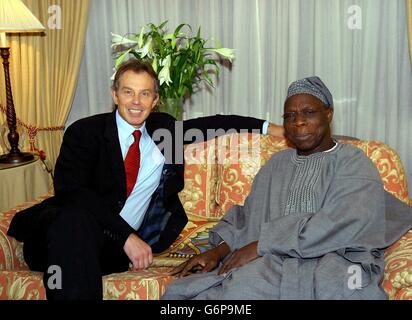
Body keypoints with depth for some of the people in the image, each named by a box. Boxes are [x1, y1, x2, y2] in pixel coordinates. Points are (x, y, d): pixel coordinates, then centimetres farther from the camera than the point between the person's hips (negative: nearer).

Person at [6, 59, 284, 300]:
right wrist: (127, 236, -24)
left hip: (120, 245, 2)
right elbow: (71, 192, -16)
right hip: (67, 233, -2)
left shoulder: (163, 127, 14)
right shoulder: (85, 132, -2)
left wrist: (267, 126, 22)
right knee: (75, 217, -39)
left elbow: (213, 123, 26)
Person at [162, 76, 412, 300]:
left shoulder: (352, 161, 5)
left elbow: (341, 225, -11)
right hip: (273, 263, 5)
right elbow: (249, 216, 16)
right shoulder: (277, 164, 22)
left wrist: (261, 246, -14)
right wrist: (219, 250, -5)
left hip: (330, 262, -4)